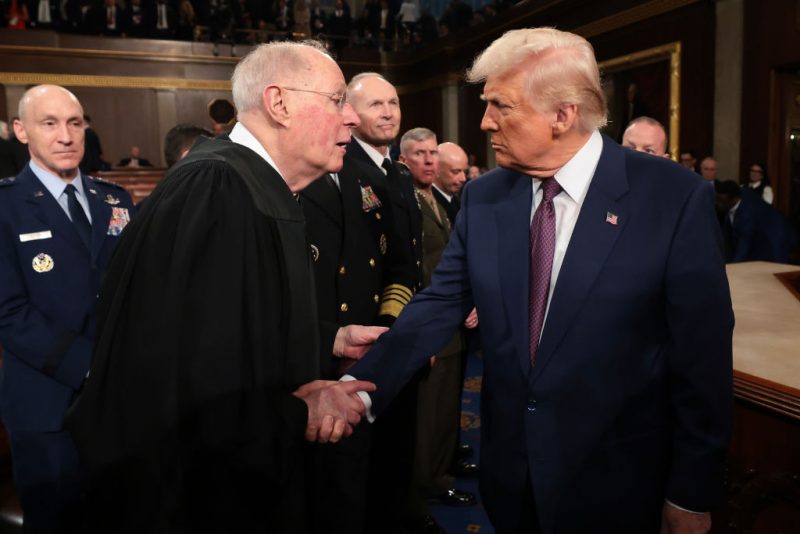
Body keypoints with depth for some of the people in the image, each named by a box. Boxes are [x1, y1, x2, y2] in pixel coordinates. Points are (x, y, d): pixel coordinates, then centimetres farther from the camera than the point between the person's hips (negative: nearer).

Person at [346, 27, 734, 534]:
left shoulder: (674, 196, -15)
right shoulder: (482, 198, -3)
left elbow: (702, 353, -11)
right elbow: (438, 306, -5)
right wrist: (361, 389, -18)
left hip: (614, 478, -3)